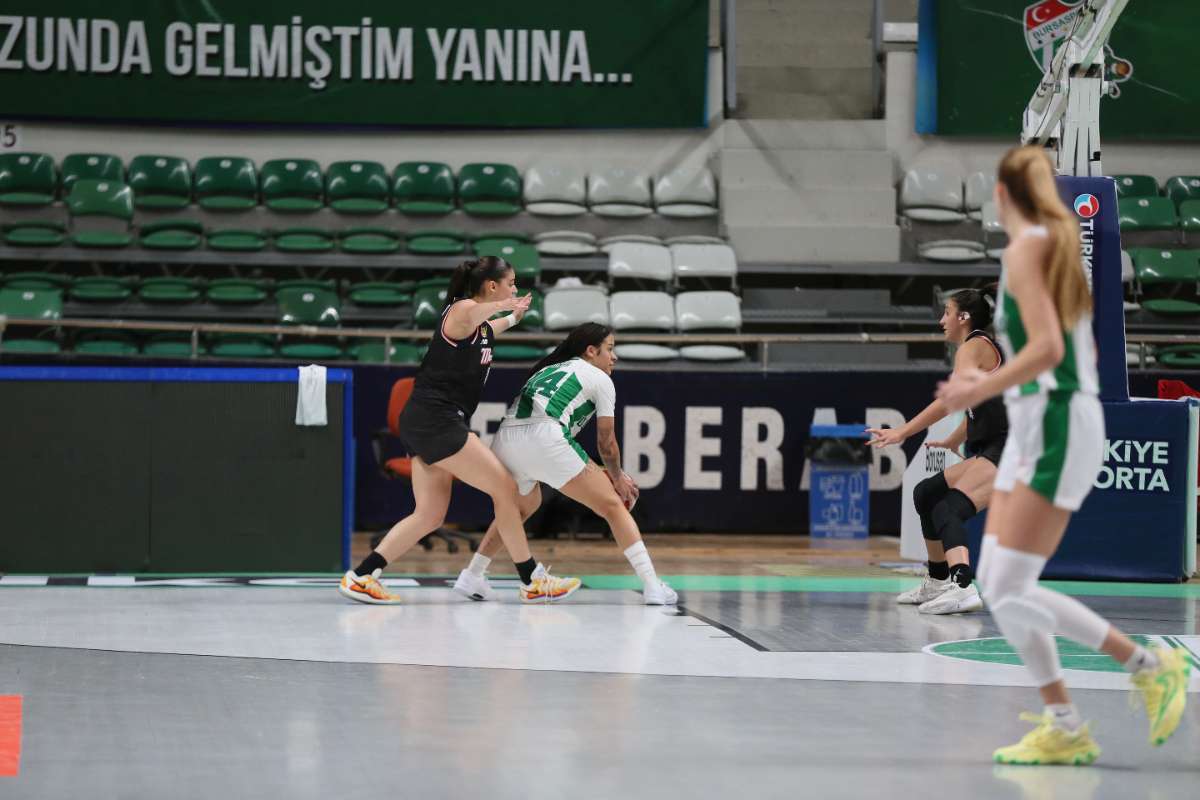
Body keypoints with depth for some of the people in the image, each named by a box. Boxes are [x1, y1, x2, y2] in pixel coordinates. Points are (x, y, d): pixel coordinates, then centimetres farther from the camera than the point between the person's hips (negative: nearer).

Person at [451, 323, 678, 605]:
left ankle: (471, 577, 28)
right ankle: (653, 587, -5)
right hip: (544, 440, -7)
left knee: (525, 505, 35)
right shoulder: (600, 379, 16)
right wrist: (617, 478, 35)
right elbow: (606, 443, 16)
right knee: (613, 507, 4)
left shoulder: (548, 371, 34)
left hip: (504, 441, 7)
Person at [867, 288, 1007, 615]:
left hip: (1006, 453, -11)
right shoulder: (982, 346, 22)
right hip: (989, 451, 11)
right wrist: (952, 442, 52)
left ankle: (962, 588, -50)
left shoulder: (973, 347, -9)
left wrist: (902, 432, -27)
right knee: (926, 494, 21)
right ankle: (937, 584, 32)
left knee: (948, 509, -29)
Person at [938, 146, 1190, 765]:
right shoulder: (1058, 245, 16)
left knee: (1011, 591, -10)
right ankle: (1062, 725, 8)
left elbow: (1047, 347, -23)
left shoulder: (1027, 249, -12)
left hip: (1057, 428, -10)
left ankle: (1152, 667, -3)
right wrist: (995, 383, 25)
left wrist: (980, 390, -16)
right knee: (994, 582, 8)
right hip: (1035, 424, 10)